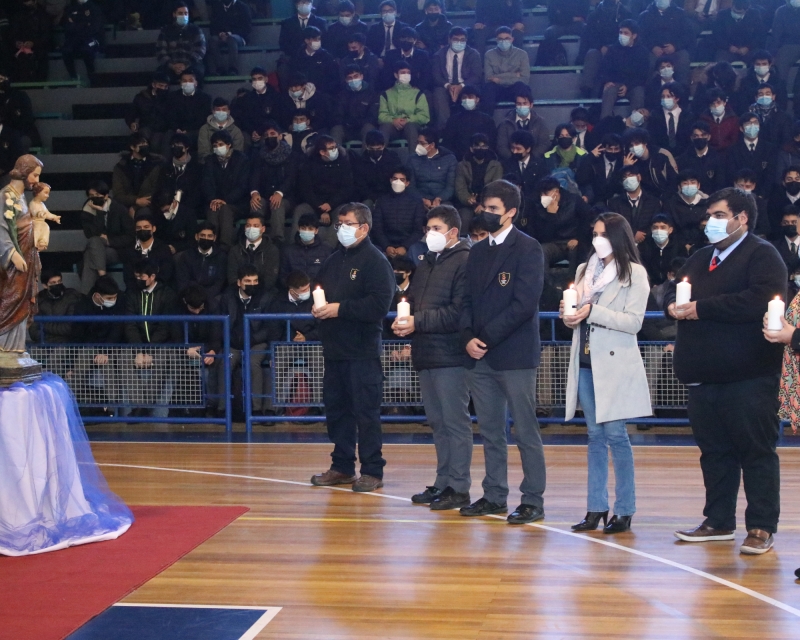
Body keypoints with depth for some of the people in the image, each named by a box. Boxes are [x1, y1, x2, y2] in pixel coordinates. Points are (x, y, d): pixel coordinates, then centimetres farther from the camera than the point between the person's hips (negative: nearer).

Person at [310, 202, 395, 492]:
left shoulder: (375, 261, -8)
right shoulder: (334, 260, 17)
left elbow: (379, 304, -18)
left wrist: (340, 308, -18)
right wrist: (318, 307, 2)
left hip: (363, 351, -8)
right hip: (334, 349, 8)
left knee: (366, 411, -4)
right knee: (336, 409, 12)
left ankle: (372, 471, 3)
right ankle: (342, 466, 22)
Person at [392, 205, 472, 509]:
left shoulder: (464, 261, -9)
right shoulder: (427, 263, 20)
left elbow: (459, 311, -18)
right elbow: (413, 299, 21)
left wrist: (419, 322, -16)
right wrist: (404, 321, 0)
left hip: (450, 355, -9)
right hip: (426, 355, 9)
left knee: (456, 421, -4)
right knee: (437, 421, 14)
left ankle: (458, 487, 0)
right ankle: (443, 482, 21)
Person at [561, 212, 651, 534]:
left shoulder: (634, 273, -2)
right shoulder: (585, 270, 15)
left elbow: (633, 322, -11)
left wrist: (592, 312, -18)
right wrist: (570, 316, -3)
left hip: (615, 363, -5)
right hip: (585, 362, 5)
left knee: (615, 435, -6)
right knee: (595, 435, 7)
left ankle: (624, 511, 0)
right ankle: (596, 508, 10)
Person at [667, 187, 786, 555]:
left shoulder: (762, 255, -4)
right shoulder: (700, 259, 22)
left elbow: (759, 301, -20)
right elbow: (672, 293, 24)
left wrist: (700, 308, -16)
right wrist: (674, 306, -2)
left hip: (749, 376, -7)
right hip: (705, 374, 8)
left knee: (756, 450, -3)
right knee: (714, 450, 11)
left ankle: (762, 528, 1)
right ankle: (719, 522, 19)